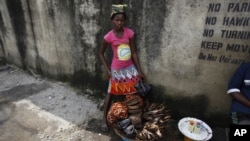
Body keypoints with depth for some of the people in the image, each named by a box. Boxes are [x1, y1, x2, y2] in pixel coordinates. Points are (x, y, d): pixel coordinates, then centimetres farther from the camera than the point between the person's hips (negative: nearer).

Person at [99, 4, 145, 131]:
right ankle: (104, 118, 25)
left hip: (130, 68, 3)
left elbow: (133, 52, -4)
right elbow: (101, 53, -2)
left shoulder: (130, 33, -7)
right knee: (111, 93, 9)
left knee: (135, 91, 11)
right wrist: (108, 70, -8)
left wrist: (139, 70, -4)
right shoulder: (108, 37, -14)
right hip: (116, 70, -3)